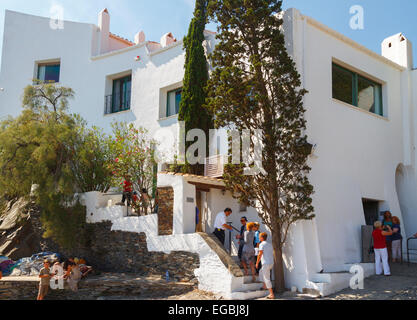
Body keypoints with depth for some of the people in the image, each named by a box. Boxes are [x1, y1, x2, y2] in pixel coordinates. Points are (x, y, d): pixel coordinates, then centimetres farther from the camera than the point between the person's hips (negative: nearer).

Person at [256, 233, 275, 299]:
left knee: (267, 279, -4)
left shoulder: (262, 244, -7)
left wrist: (257, 263, -7)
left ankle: (272, 294, -6)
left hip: (266, 264, -8)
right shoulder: (270, 245, 17)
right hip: (271, 263, 8)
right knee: (261, 272, 28)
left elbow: (260, 254, -15)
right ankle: (265, 286, 23)